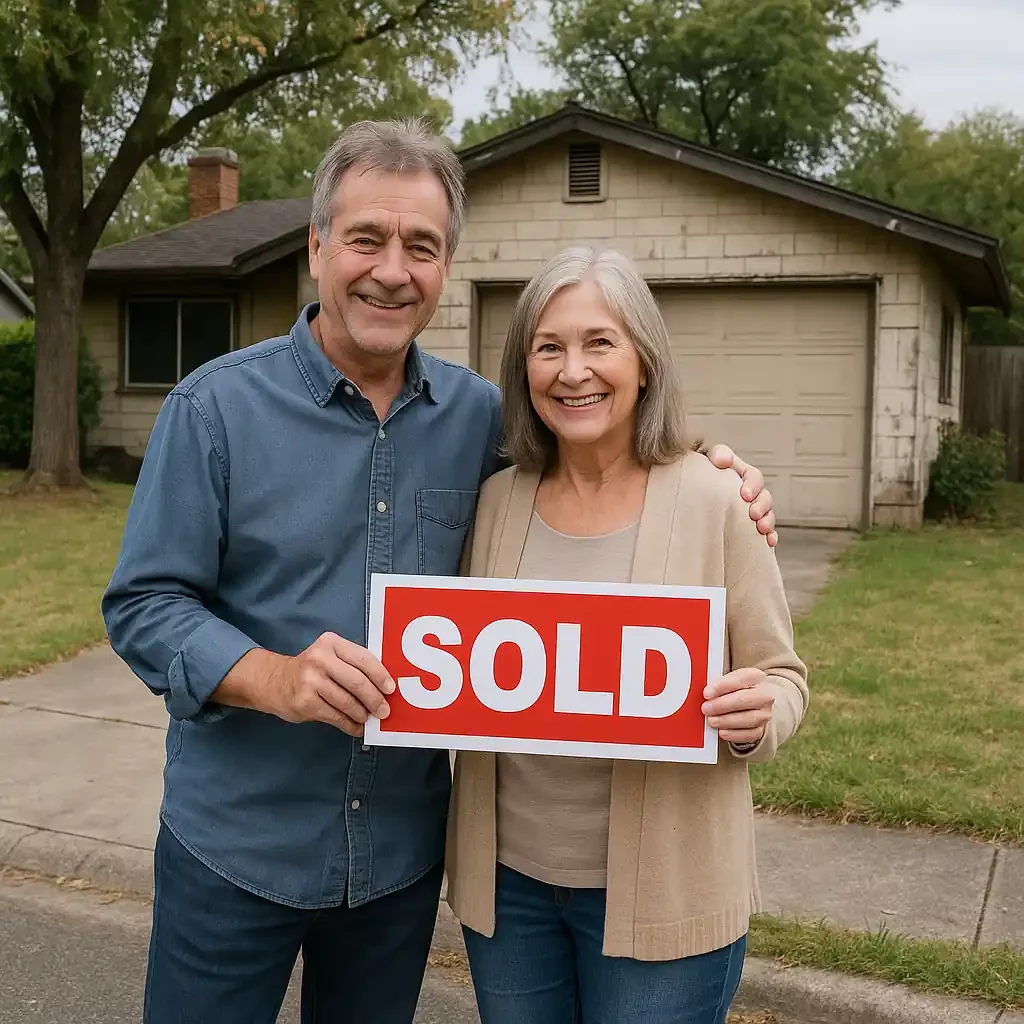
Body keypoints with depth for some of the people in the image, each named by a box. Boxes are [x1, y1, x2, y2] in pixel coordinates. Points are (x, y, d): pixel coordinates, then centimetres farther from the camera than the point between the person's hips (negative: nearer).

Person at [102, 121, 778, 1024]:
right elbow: (143, 605, -10)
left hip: (405, 849, 3)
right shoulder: (216, 407, -10)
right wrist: (275, 679, -27)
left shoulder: (480, 416, -1)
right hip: (235, 847, -2)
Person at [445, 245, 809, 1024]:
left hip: (659, 892, -3)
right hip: (507, 876, 4)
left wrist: (755, 718, -24)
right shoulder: (497, 501, 0)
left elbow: (782, 678, -3)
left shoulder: (713, 500, -11)